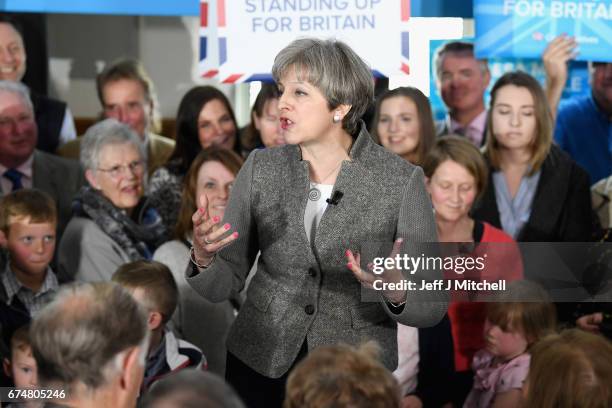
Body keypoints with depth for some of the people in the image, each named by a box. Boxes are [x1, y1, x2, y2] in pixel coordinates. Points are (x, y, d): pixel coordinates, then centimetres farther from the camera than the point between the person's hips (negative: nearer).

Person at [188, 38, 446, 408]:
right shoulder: (261, 169, -4)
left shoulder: (402, 180, -12)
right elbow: (223, 284, -3)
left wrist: (394, 291, -30)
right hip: (260, 364, 2)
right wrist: (204, 256, -23)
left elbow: (432, 305, -9)